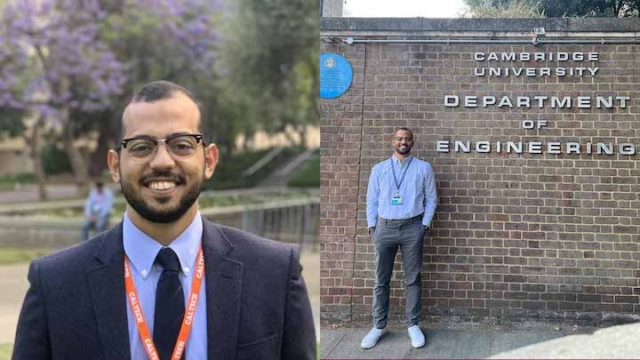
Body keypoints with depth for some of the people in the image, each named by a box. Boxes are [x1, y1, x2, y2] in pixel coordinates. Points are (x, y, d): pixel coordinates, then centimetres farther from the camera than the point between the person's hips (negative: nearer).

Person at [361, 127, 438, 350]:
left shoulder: (423, 168, 5)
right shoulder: (379, 169, 9)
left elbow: (431, 199, 6)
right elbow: (371, 200, 10)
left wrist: (425, 224, -2)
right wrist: (372, 227, 1)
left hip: (412, 227, -1)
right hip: (384, 227, 1)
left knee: (412, 279, 3)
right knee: (381, 280, 4)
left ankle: (413, 325, 11)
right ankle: (378, 326, 11)